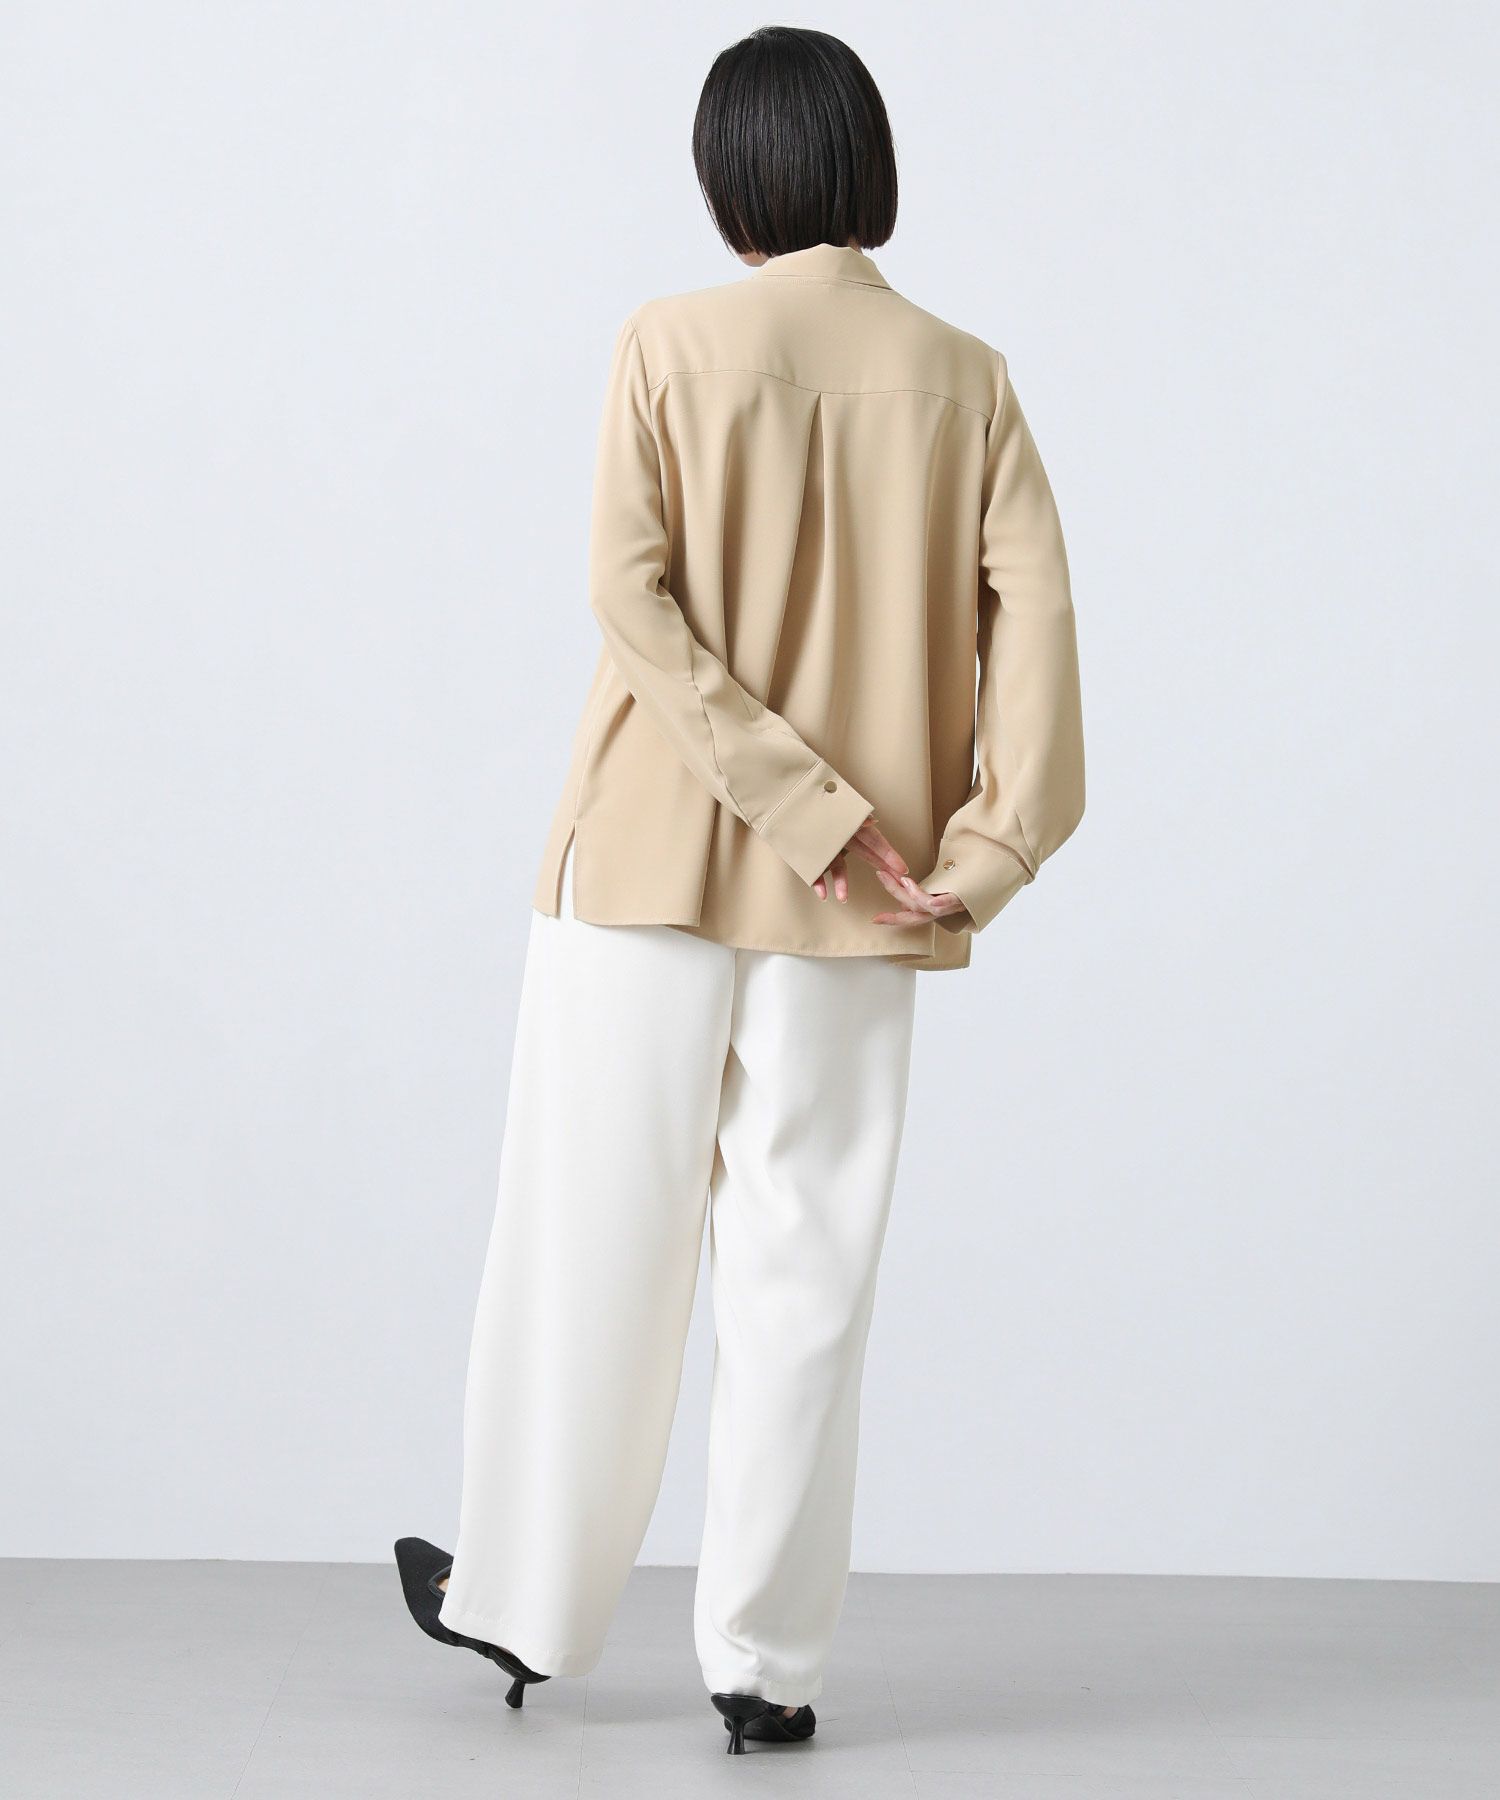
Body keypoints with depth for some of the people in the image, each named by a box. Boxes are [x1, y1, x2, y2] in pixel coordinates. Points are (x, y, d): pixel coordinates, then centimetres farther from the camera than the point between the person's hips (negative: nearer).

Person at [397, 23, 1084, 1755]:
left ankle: (525, 1598, 23)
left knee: (591, 1238, 10)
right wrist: (978, 859, -9)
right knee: (804, 1266, 7)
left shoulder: (671, 345, -4)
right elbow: (1032, 609, -8)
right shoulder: (962, 376, 2)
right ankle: (766, 1654, 11)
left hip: (651, 860, -1)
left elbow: (632, 595, -13)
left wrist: (817, 813, -13)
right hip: (847, 908, 2)